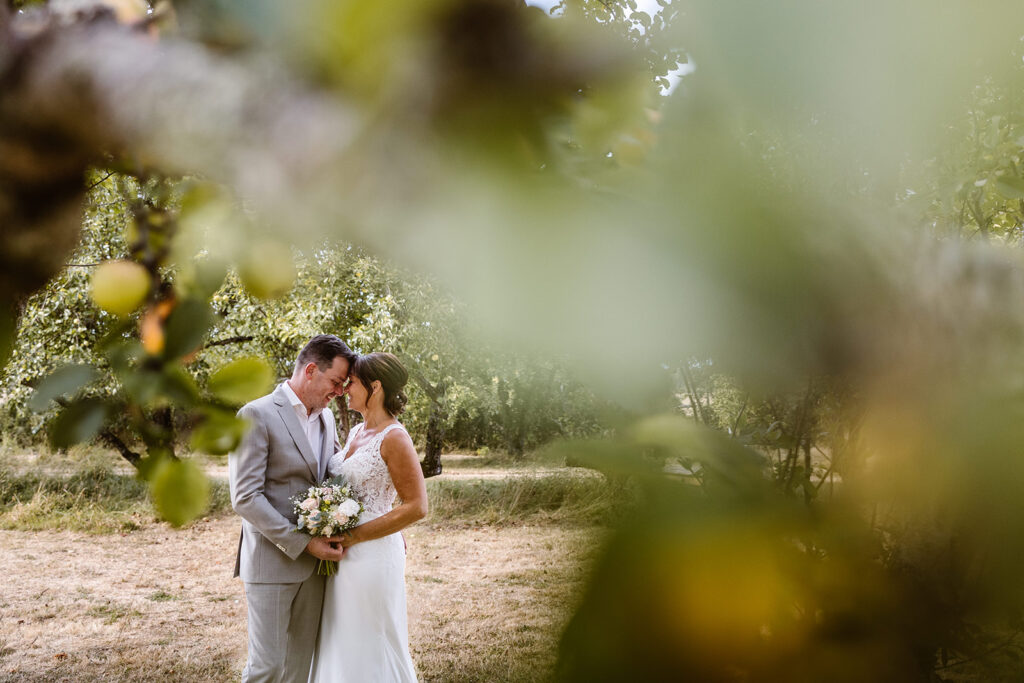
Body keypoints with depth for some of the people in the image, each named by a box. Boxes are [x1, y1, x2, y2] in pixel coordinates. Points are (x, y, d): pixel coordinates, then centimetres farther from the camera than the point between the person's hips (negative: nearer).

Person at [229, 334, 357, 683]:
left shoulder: (326, 418, 12)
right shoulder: (256, 415, -12)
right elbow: (245, 497, -17)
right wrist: (303, 544, -19)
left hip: (313, 562, 7)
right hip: (272, 561, -7)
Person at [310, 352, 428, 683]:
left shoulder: (394, 438, -14)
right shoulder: (355, 433, 11)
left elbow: (416, 506, -18)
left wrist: (353, 537, -18)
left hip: (372, 556, -8)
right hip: (343, 557, 8)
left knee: (373, 654, 2)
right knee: (339, 647, 13)